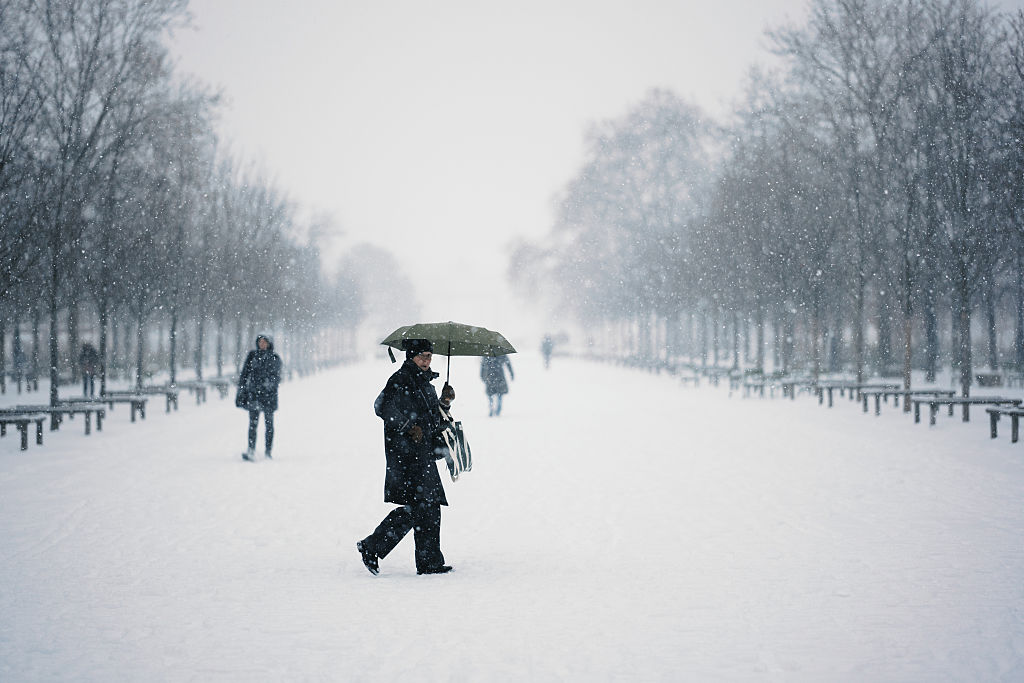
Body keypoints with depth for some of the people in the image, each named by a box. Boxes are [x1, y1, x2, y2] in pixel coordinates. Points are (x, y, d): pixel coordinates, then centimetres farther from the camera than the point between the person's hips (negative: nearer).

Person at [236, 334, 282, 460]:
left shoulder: (275, 358, 5)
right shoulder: (252, 355, 7)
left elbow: (277, 378, 6)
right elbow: (244, 374, 9)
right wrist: (241, 391, 4)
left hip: (269, 394, 0)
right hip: (253, 393, 0)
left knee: (269, 424, 5)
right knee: (253, 423, -11)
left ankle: (268, 452, 14)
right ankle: (251, 451, -17)